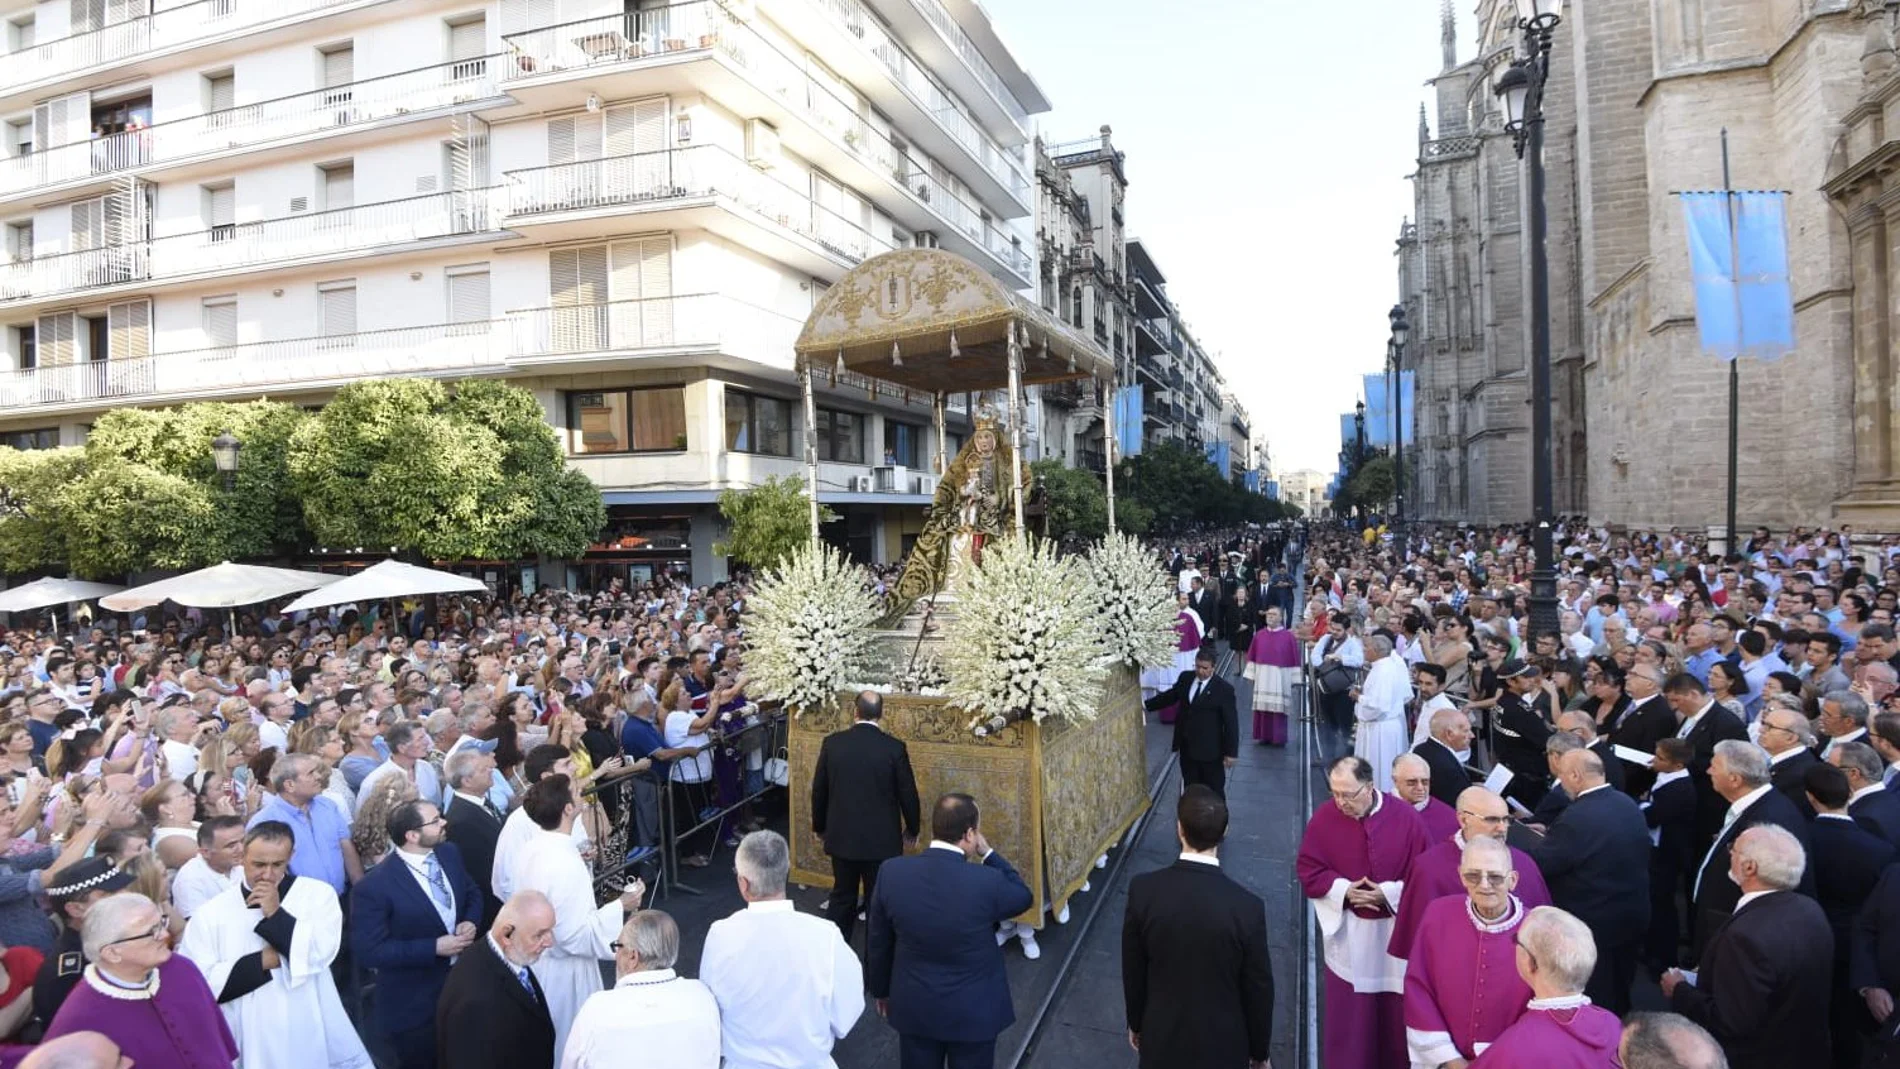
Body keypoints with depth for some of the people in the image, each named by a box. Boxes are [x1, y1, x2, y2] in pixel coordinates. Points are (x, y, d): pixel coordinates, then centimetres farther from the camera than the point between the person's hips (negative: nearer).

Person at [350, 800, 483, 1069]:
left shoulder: (449, 853, -4)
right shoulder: (373, 887, -24)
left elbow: (473, 894, 10)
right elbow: (369, 951, -23)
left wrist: (470, 922, -11)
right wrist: (434, 948, -25)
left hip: (461, 984, 6)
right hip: (412, 1007, -5)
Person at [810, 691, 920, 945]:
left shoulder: (832, 742, -6)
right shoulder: (895, 747, -13)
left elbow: (818, 790, 3)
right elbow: (908, 794, -5)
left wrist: (819, 827, 18)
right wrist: (912, 829, 12)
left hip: (842, 836, 3)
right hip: (881, 839, -2)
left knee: (842, 898, 18)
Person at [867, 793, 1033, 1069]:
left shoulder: (892, 872, -17)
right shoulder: (988, 882, -27)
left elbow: (878, 942, -3)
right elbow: (1024, 897, -3)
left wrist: (881, 990, 13)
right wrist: (988, 854, 0)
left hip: (913, 1005, 3)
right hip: (973, 1011, -3)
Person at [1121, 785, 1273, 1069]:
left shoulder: (1143, 890, -21)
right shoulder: (1247, 907, -25)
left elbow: (1132, 970, -6)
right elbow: (1258, 988, -12)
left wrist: (1135, 1023, 12)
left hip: (1162, 1038, 1)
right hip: (1221, 1045, -1)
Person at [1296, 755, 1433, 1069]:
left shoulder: (1405, 817, -13)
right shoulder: (1324, 818, -12)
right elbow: (1307, 870, -4)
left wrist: (1389, 893, -18)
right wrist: (1343, 890, -18)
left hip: (1396, 930, 0)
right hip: (1347, 932, 0)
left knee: (1396, 1008, 12)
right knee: (1348, 1011, 8)